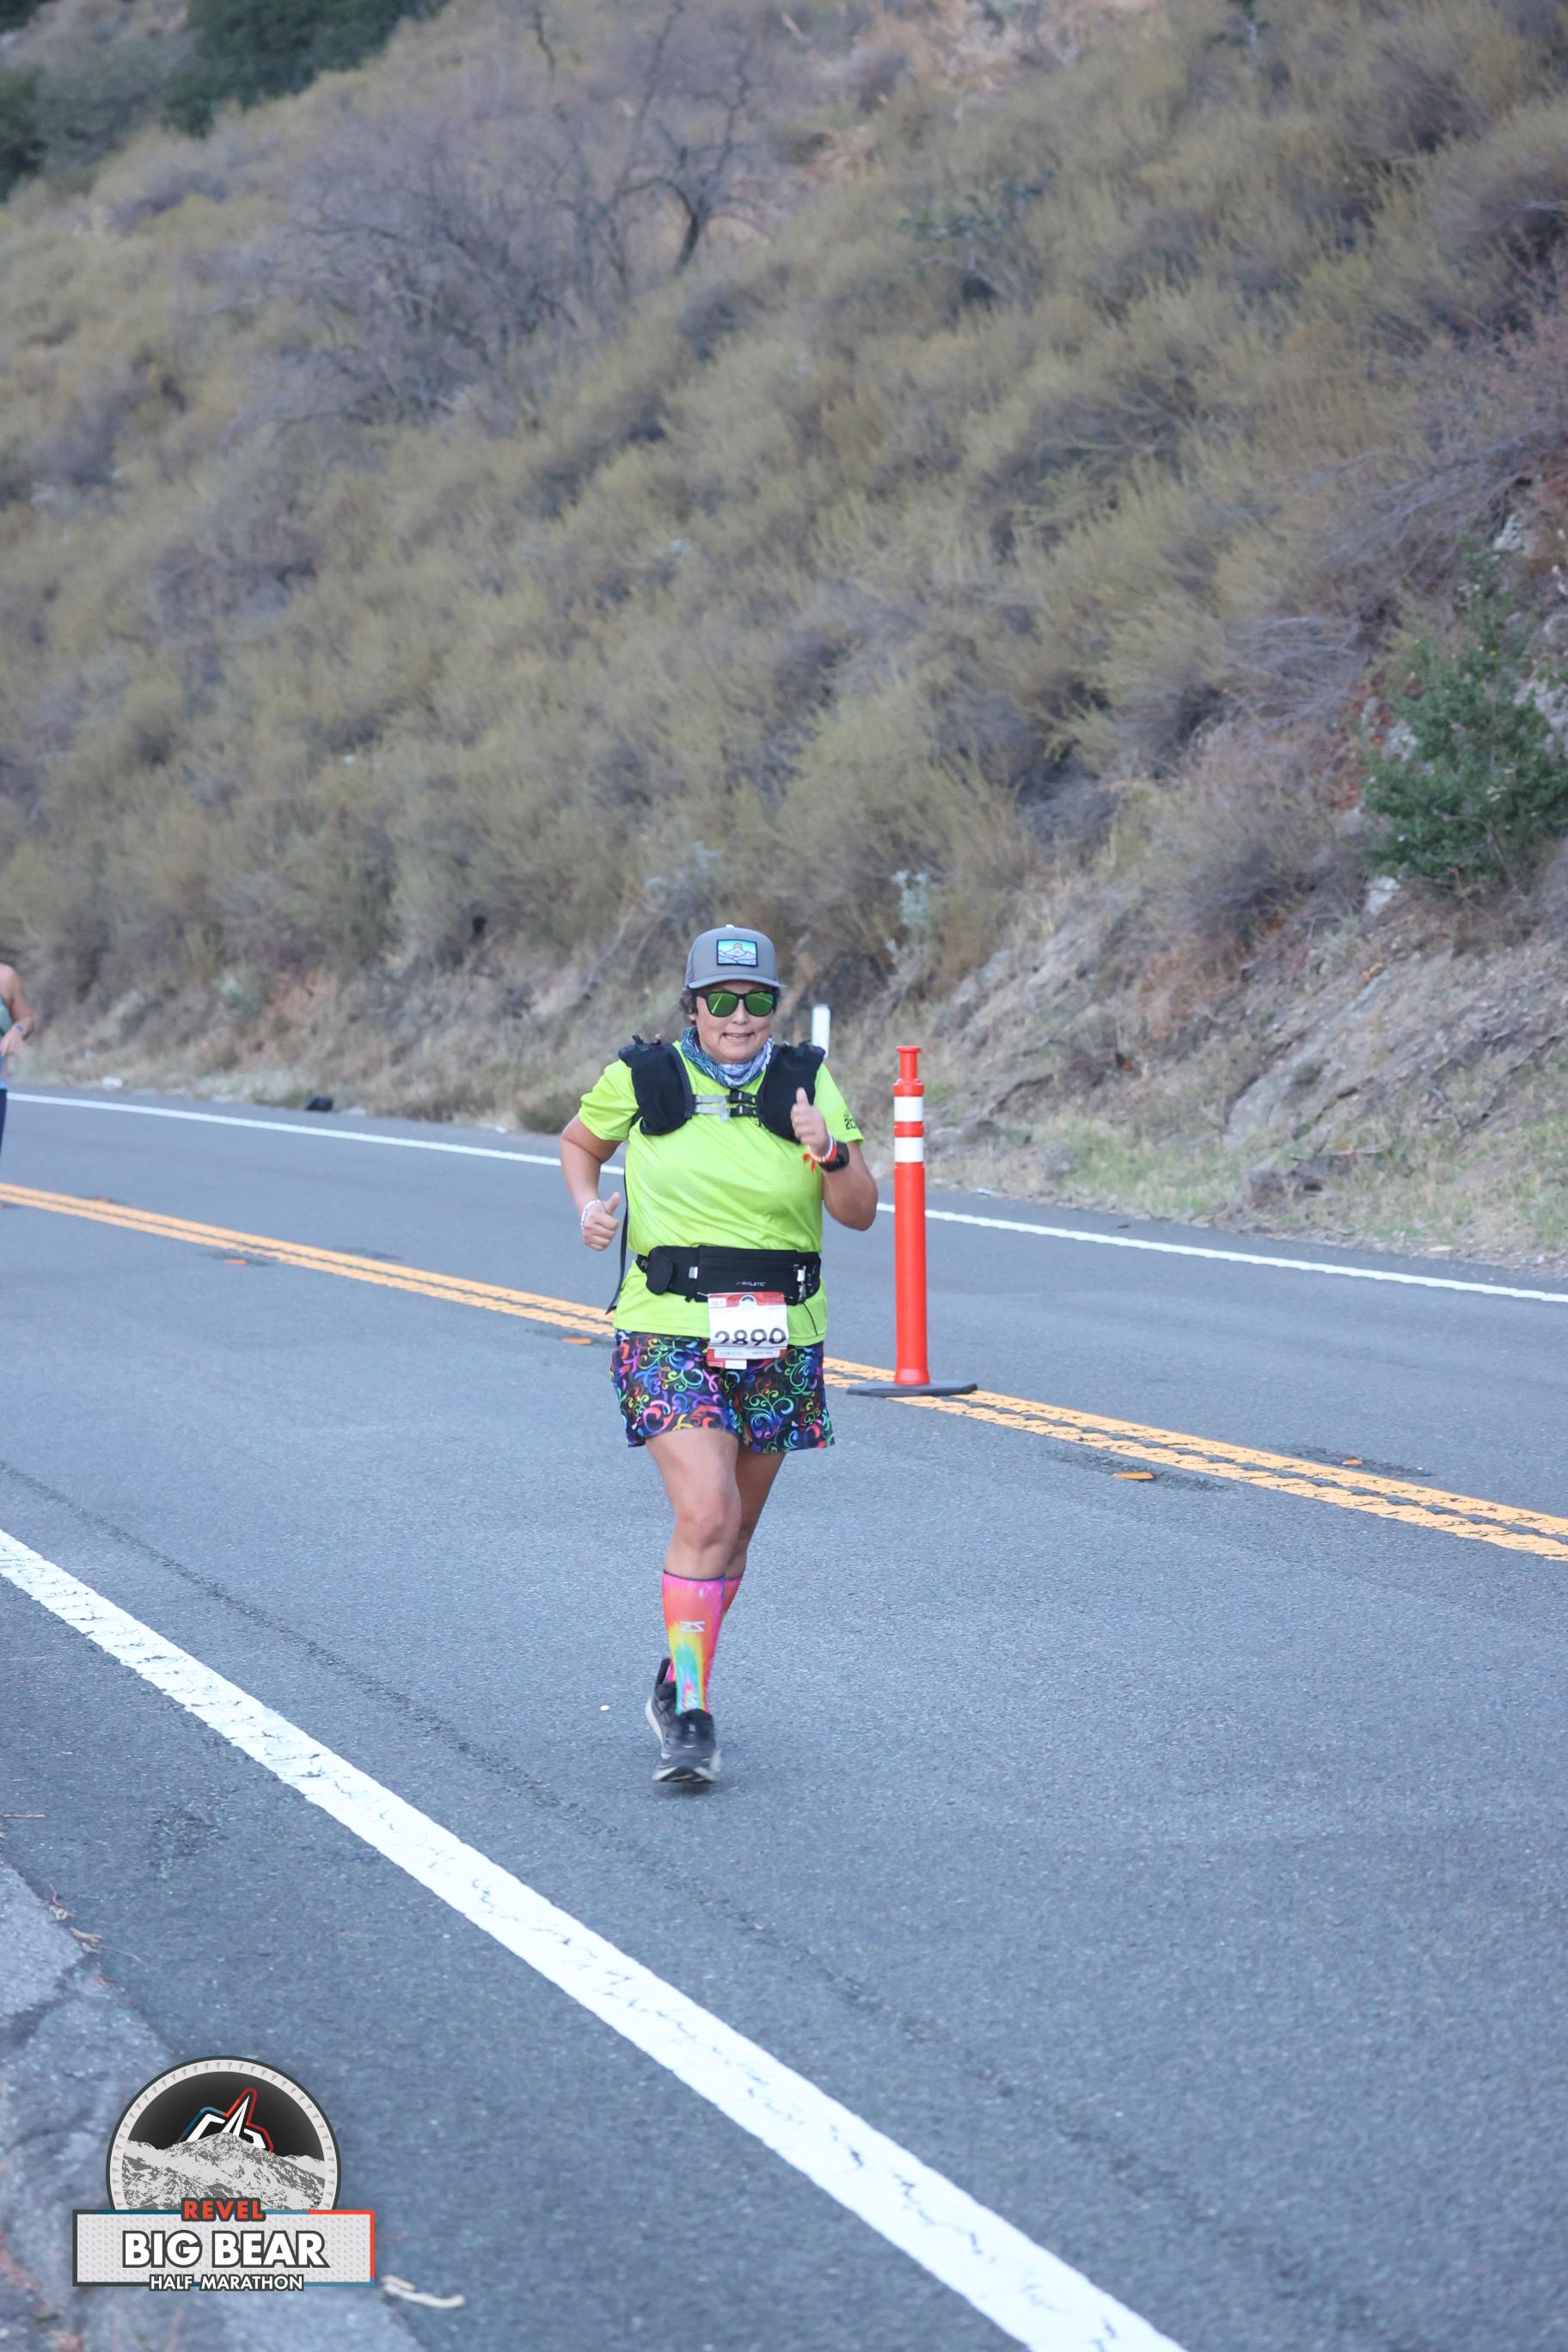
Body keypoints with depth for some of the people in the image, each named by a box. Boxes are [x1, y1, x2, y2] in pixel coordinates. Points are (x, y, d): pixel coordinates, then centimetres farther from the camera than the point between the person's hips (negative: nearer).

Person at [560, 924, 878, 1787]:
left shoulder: (808, 1084, 1)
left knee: (735, 1529, 14)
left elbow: (860, 1213, -1)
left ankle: (678, 1682, 35)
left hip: (778, 1344, 3)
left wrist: (830, 1151, -20)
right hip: (669, 1335, -3)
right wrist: (588, 1204, -1)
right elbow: (578, 1143, 18)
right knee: (707, 1514, -19)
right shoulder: (641, 1080, -1)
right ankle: (690, 1715, -13)